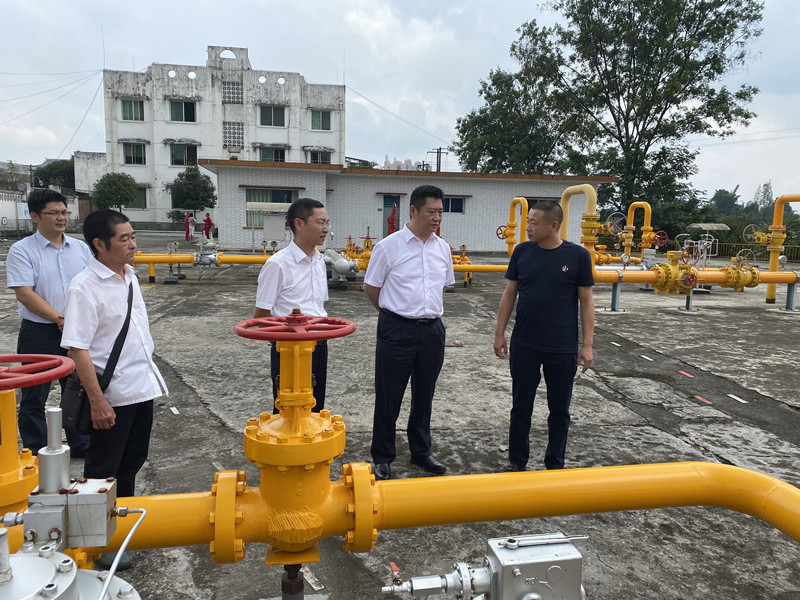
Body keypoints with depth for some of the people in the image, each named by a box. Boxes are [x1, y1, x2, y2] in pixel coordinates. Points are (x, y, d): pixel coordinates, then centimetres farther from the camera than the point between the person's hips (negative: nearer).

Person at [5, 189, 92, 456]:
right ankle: (36, 454, 22)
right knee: (34, 397, 8)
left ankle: (80, 444, 30)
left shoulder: (80, 248, 7)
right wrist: (60, 318, -20)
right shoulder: (22, 251, -7)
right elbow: (24, 294, -14)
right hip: (39, 334, -4)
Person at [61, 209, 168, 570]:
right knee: (103, 471, 9)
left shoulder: (129, 276, 6)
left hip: (142, 387, 7)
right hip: (113, 395, -7)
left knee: (132, 461, 20)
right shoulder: (84, 288, -18)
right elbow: (77, 349, -20)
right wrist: (97, 401, -21)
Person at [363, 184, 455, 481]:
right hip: (397, 331, -5)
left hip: (432, 330, 5)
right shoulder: (388, 247, -9)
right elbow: (371, 288, 0)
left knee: (424, 395, 16)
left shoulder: (443, 248, 7)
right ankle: (382, 458, 21)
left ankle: (421, 452, 33)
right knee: (389, 397, 5)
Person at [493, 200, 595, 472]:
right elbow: (509, 294, 6)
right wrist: (499, 333, 4)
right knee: (521, 406, 11)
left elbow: (586, 301, -2)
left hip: (562, 348, -1)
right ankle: (517, 462, 28)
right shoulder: (522, 251, 0)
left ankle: (555, 464, 29)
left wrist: (587, 344, -5)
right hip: (524, 345, 2)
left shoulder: (577, 255, -6)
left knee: (559, 409, 12)